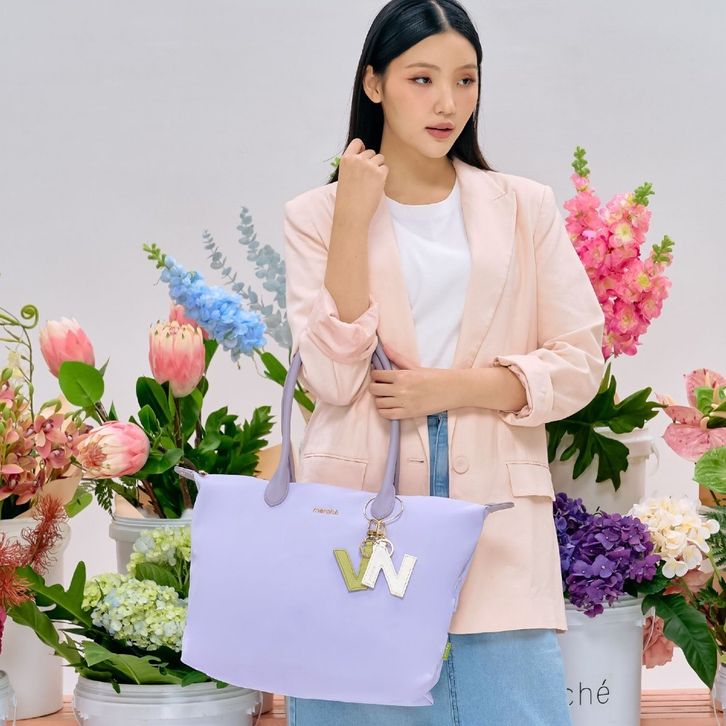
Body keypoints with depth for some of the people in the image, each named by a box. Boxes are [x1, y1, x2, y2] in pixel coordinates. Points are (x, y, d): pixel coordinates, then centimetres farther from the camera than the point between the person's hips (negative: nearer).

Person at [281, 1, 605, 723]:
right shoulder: (315, 215, 5)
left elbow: (579, 360, 6)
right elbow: (332, 377, -6)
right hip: (361, 504, -1)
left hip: (494, 515, 1)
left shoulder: (525, 208, 10)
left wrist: (456, 386, -8)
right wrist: (353, 217, -9)